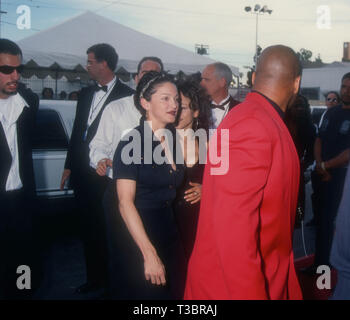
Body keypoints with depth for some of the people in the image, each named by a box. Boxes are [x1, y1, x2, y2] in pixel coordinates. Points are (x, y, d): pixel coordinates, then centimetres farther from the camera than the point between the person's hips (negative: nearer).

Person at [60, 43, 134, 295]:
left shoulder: (126, 95, -9)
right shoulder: (86, 94, 13)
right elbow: (77, 131, 16)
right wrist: (69, 166, 14)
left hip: (108, 176, -6)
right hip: (83, 174, 7)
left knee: (108, 230, 4)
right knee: (89, 229, 15)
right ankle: (95, 278, 30)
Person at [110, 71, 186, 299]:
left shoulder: (174, 140, 5)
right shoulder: (132, 142, -15)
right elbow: (125, 203, -19)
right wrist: (149, 253, -23)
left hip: (170, 236, 7)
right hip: (138, 239, -7)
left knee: (172, 292, 17)